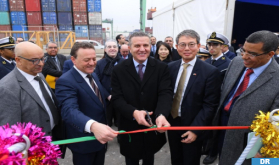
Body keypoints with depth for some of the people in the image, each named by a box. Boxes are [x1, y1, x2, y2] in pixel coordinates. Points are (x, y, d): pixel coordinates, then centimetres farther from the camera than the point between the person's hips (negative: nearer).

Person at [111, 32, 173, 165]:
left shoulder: (161, 68, -8)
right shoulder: (119, 70, -8)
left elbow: (165, 94, -18)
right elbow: (116, 98, -13)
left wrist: (161, 115, -38)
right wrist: (134, 112, -32)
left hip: (153, 125, 1)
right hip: (130, 127, -1)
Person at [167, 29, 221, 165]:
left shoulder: (210, 71, -14)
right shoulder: (170, 67, 0)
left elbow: (210, 106, -15)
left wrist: (195, 130, -17)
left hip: (193, 128, -3)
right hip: (172, 124, 4)